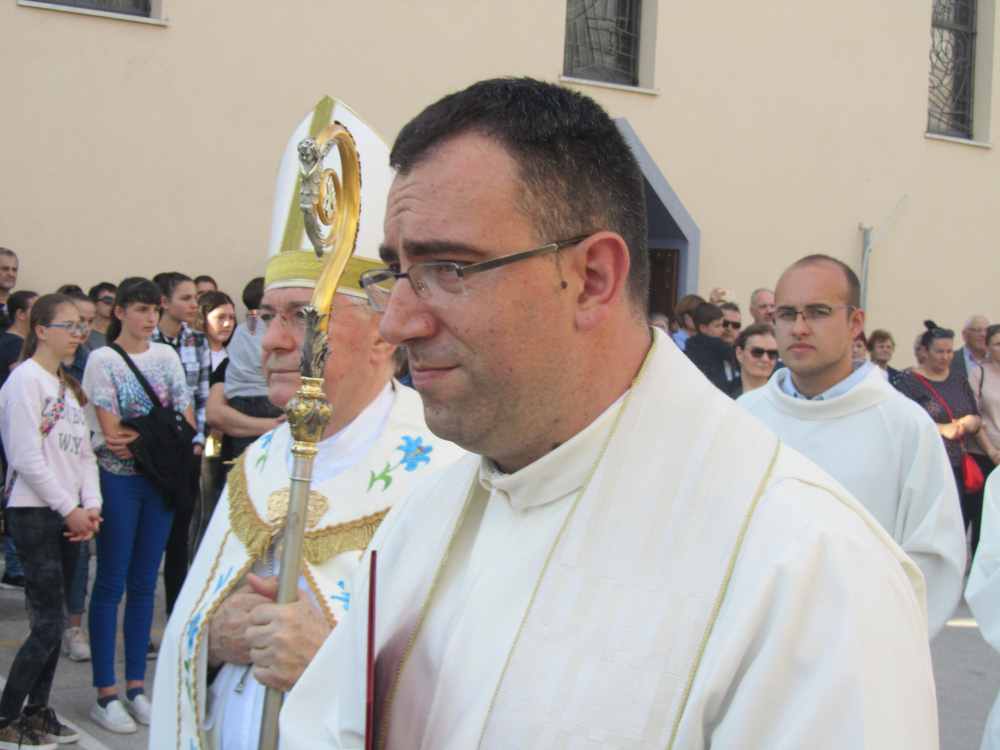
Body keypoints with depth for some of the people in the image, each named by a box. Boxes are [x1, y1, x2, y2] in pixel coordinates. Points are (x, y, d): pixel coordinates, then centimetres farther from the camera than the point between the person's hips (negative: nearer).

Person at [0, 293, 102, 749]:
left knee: (52, 621, 10)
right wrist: (69, 509, -12)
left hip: (70, 515, 8)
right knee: (49, 625, -8)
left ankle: (37, 711, 20)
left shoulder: (69, 385, 15)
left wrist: (91, 505, 0)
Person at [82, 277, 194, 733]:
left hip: (161, 478, 4)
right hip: (119, 479, -4)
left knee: (144, 583, 9)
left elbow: (187, 423, 3)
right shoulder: (102, 360, -4)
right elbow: (112, 434, -11)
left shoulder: (165, 355, 9)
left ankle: (136, 686, 17)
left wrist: (141, 438, -11)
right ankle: (106, 694, 6)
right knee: (111, 584, 0)